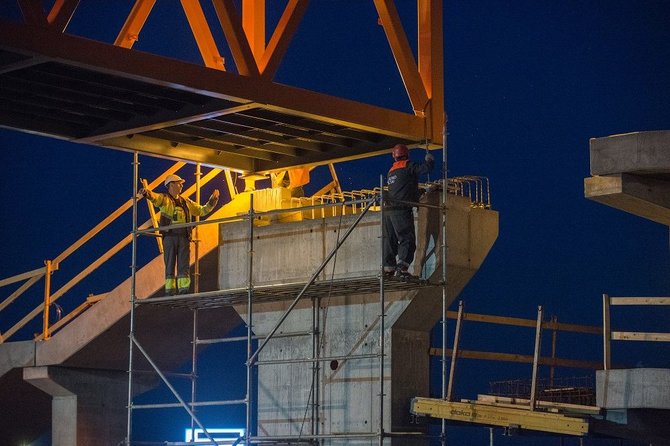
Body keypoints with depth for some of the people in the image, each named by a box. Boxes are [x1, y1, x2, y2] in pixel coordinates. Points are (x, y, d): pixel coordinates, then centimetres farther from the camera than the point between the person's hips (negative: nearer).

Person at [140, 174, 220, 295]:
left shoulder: (186, 202, 23)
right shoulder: (164, 199, 8)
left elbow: (202, 210, 31)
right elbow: (154, 197, -14)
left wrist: (212, 201, 19)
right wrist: (147, 193, -37)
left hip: (184, 237, 4)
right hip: (169, 236, -4)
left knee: (184, 265, -3)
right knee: (170, 265, -3)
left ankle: (184, 289, -6)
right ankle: (170, 291, -3)